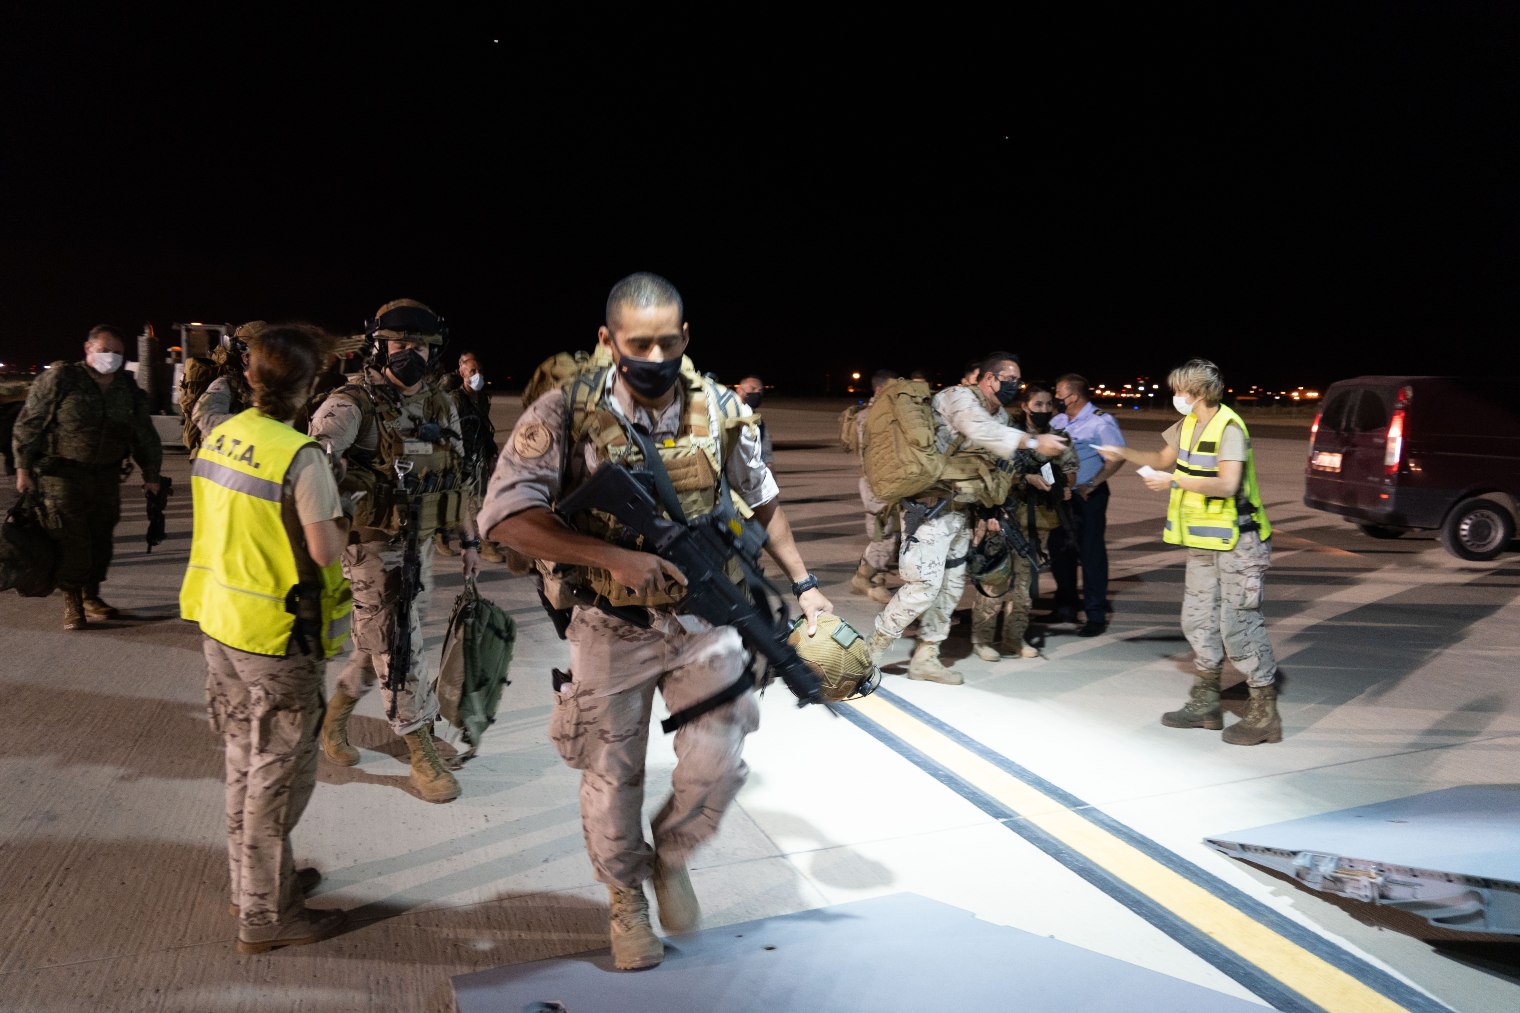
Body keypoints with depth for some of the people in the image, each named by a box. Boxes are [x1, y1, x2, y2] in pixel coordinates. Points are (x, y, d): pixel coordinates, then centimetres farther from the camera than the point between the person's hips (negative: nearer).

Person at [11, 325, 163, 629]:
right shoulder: (60, 379, -8)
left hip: (106, 475, 5)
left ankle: (91, 597, 25)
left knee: (101, 537, 9)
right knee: (71, 538, -9)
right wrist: (23, 468, -9)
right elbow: (28, 424, -6)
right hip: (63, 474, -5)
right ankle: (72, 603, 3)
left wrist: (151, 475, 15)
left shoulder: (128, 389, 7)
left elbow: (145, 435, 16)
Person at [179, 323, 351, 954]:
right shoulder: (300, 457, -22)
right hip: (277, 637, -8)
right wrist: (342, 518, -1)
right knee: (279, 776, 4)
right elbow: (326, 551, -20)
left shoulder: (218, 437, 2)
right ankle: (265, 918, 14)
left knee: (245, 761, 22)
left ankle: (251, 882, 37)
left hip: (218, 619, 8)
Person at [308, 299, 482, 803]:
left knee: (384, 642, 17)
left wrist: (469, 539, 16)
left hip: (420, 545, 7)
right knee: (398, 647, -2)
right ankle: (422, 752, 9)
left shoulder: (441, 406, 7)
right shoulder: (353, 404, -14)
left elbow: (459, 477, 15)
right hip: (372, 547, -7)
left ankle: (337, 707, 40)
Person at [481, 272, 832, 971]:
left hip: (704, 620, 2)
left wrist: (803, 584, 7)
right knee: (612, 778, 10)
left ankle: (670, 858, 33)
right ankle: (627, 902, 35)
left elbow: (762, 501, 11)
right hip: (611, 630, -2)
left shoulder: (722, 411, -4)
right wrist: (616, 558, -29)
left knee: (716, 767, 2)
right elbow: (504, 516, -23)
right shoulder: (567, 413, -15)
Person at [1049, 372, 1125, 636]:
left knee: (1091, 554, -3)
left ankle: (1096, 615, 4)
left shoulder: (1100, 421, -12)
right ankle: (1065, 607, 27)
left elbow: (1117, 456, -17)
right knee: (1060, 550, 13)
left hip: (1088, 496, -7)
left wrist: (1092, 485, -19)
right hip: (1061, 494, 7)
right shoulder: (1057, 421, 7)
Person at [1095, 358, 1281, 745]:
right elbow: (1165, 459, 25)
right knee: (1198, 620, 13)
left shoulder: (1229, 428, -19)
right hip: (1203, 542, 9)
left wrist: (1174, 482, -25)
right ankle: (1205, 703, 25)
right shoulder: (1188, 424, 8)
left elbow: (1227, 484, -29)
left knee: (1238, 624, -9)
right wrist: (1122, 453, 13)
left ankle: (1264, 714, -1)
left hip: (1237, 543, -9)